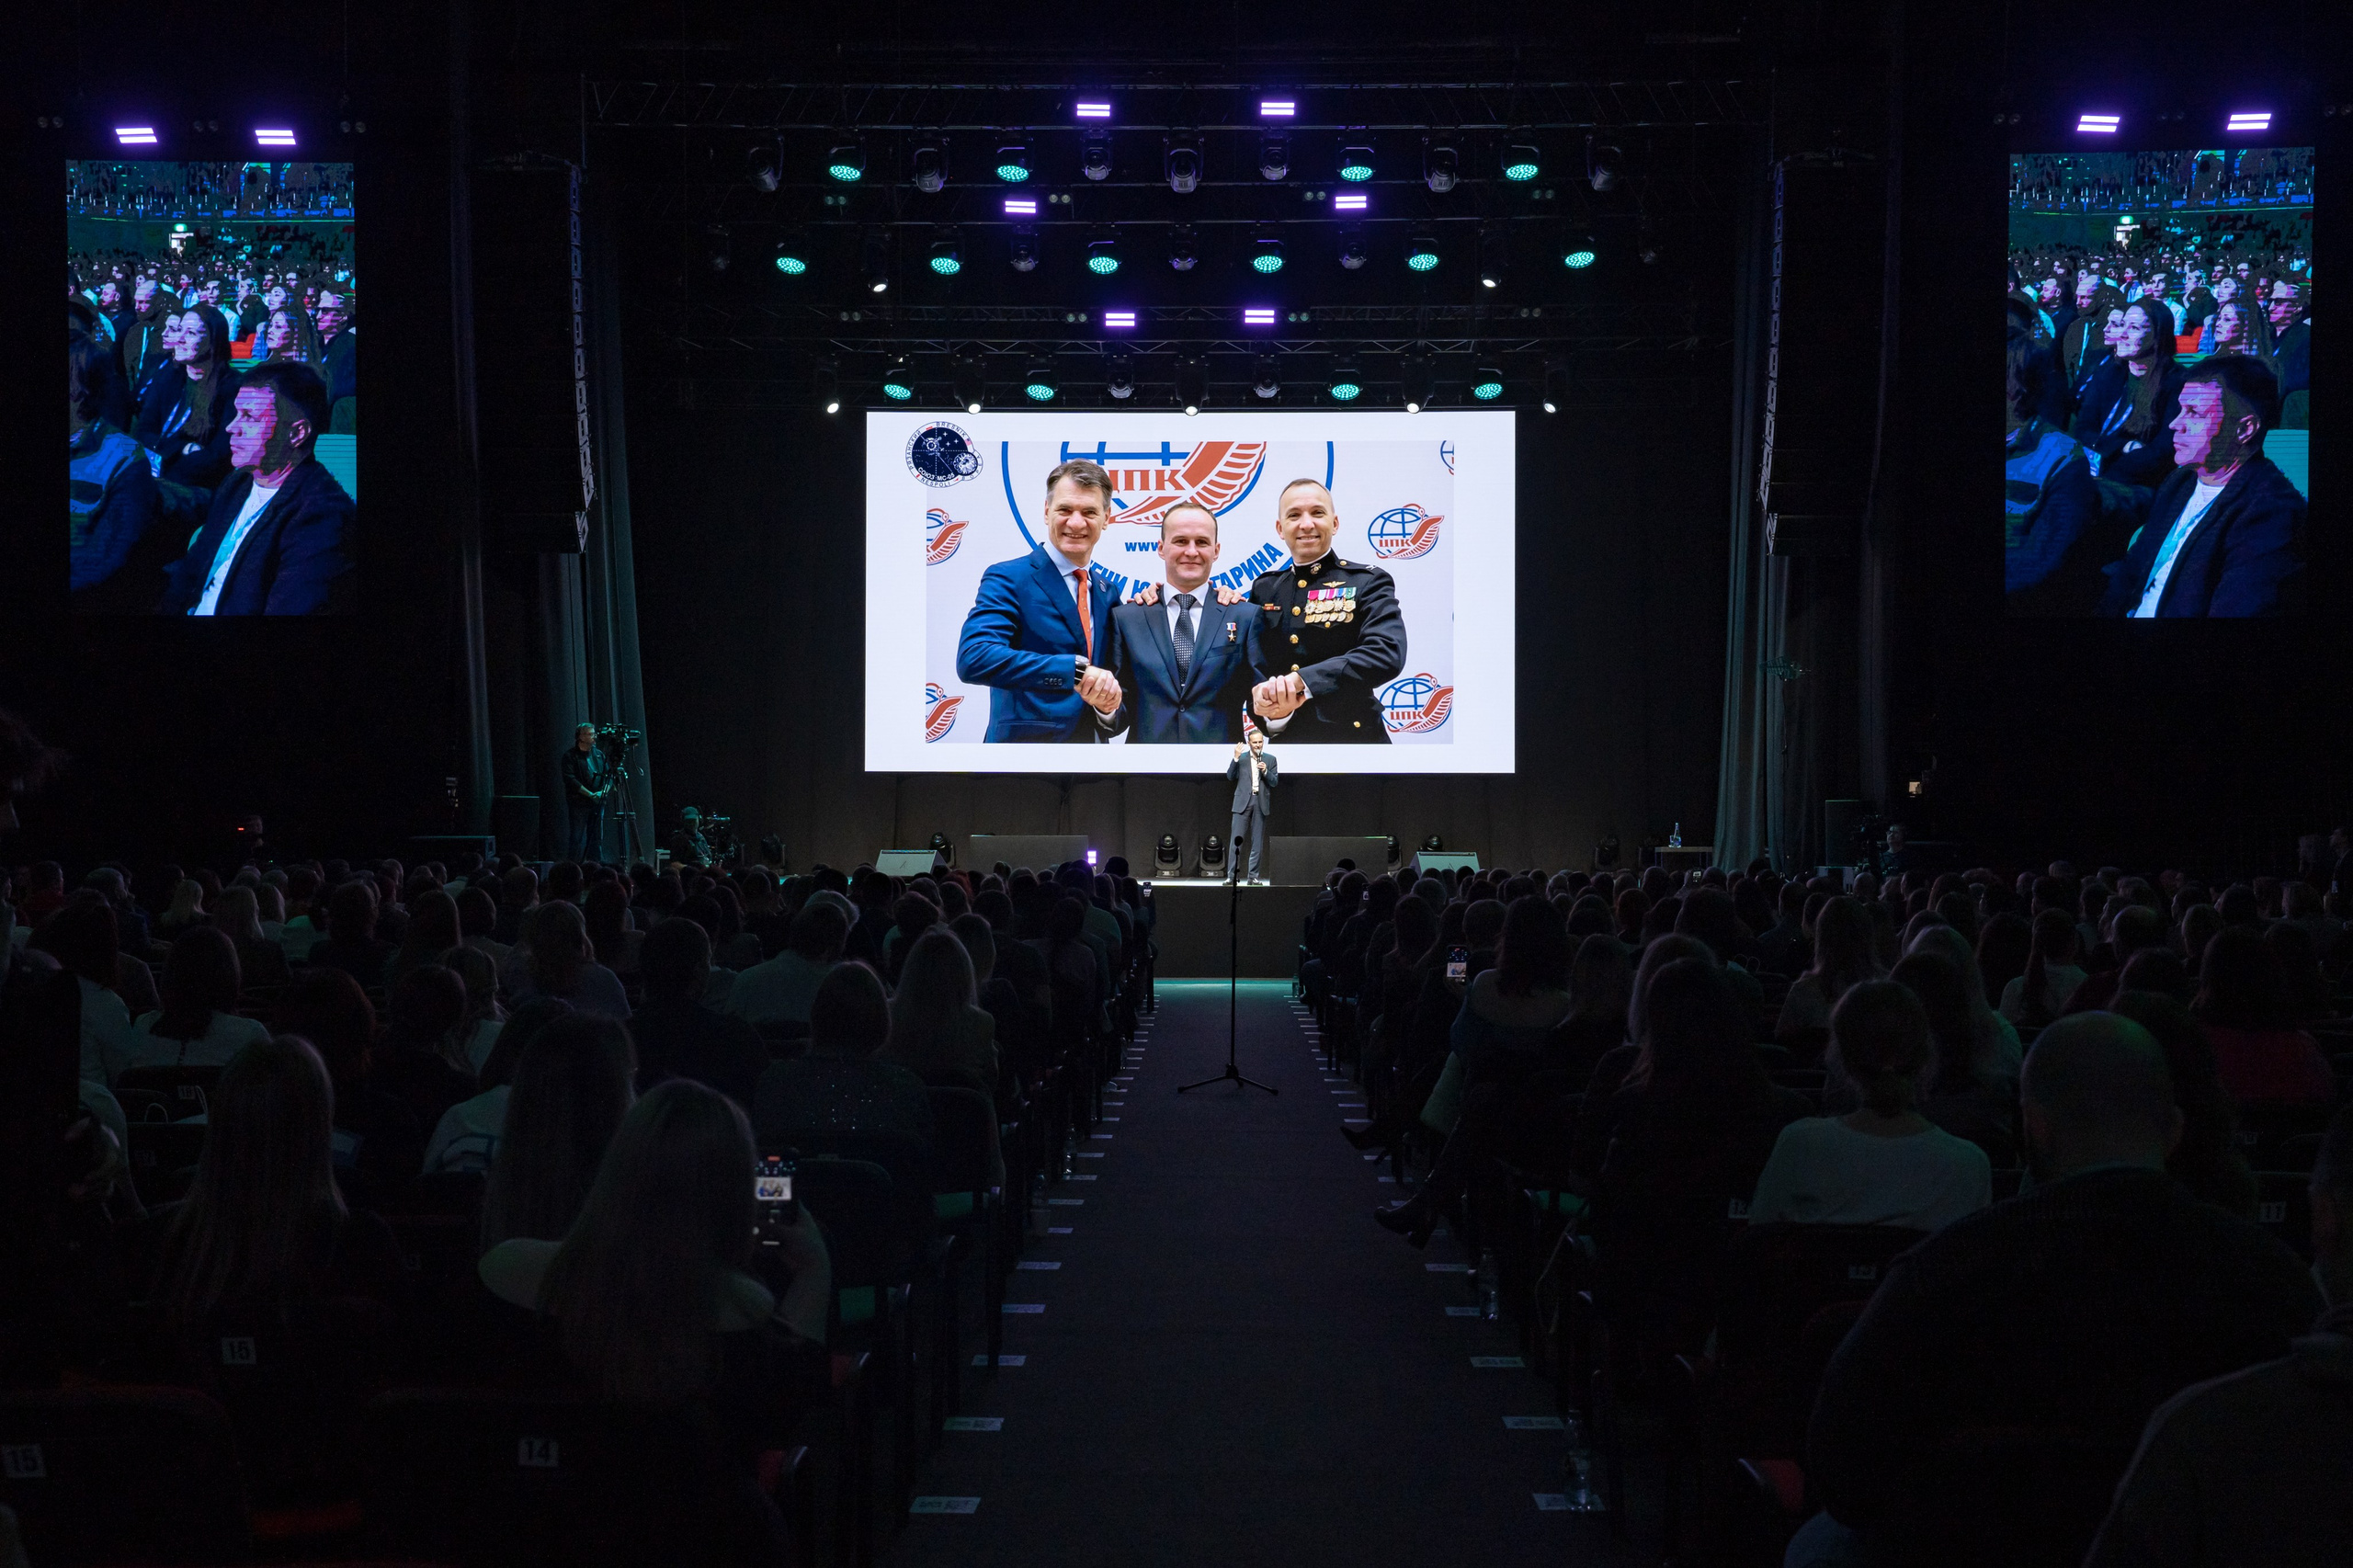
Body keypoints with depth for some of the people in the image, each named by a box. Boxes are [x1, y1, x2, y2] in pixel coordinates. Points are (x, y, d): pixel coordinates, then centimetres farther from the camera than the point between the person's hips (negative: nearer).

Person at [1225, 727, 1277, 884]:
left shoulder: (1270, 759, 8)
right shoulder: (1241, 758, 4)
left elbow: (1275, 782, 5)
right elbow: (1230, 777, -3)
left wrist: (1265, 771, -13)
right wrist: (1236, 758, -13)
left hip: (1261, 802, 2)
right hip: (1243, 802, -2)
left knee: (1258, 842, 4)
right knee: (1236, 840, -6)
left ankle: (1253, 876, 10)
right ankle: (1232, 875, -5)